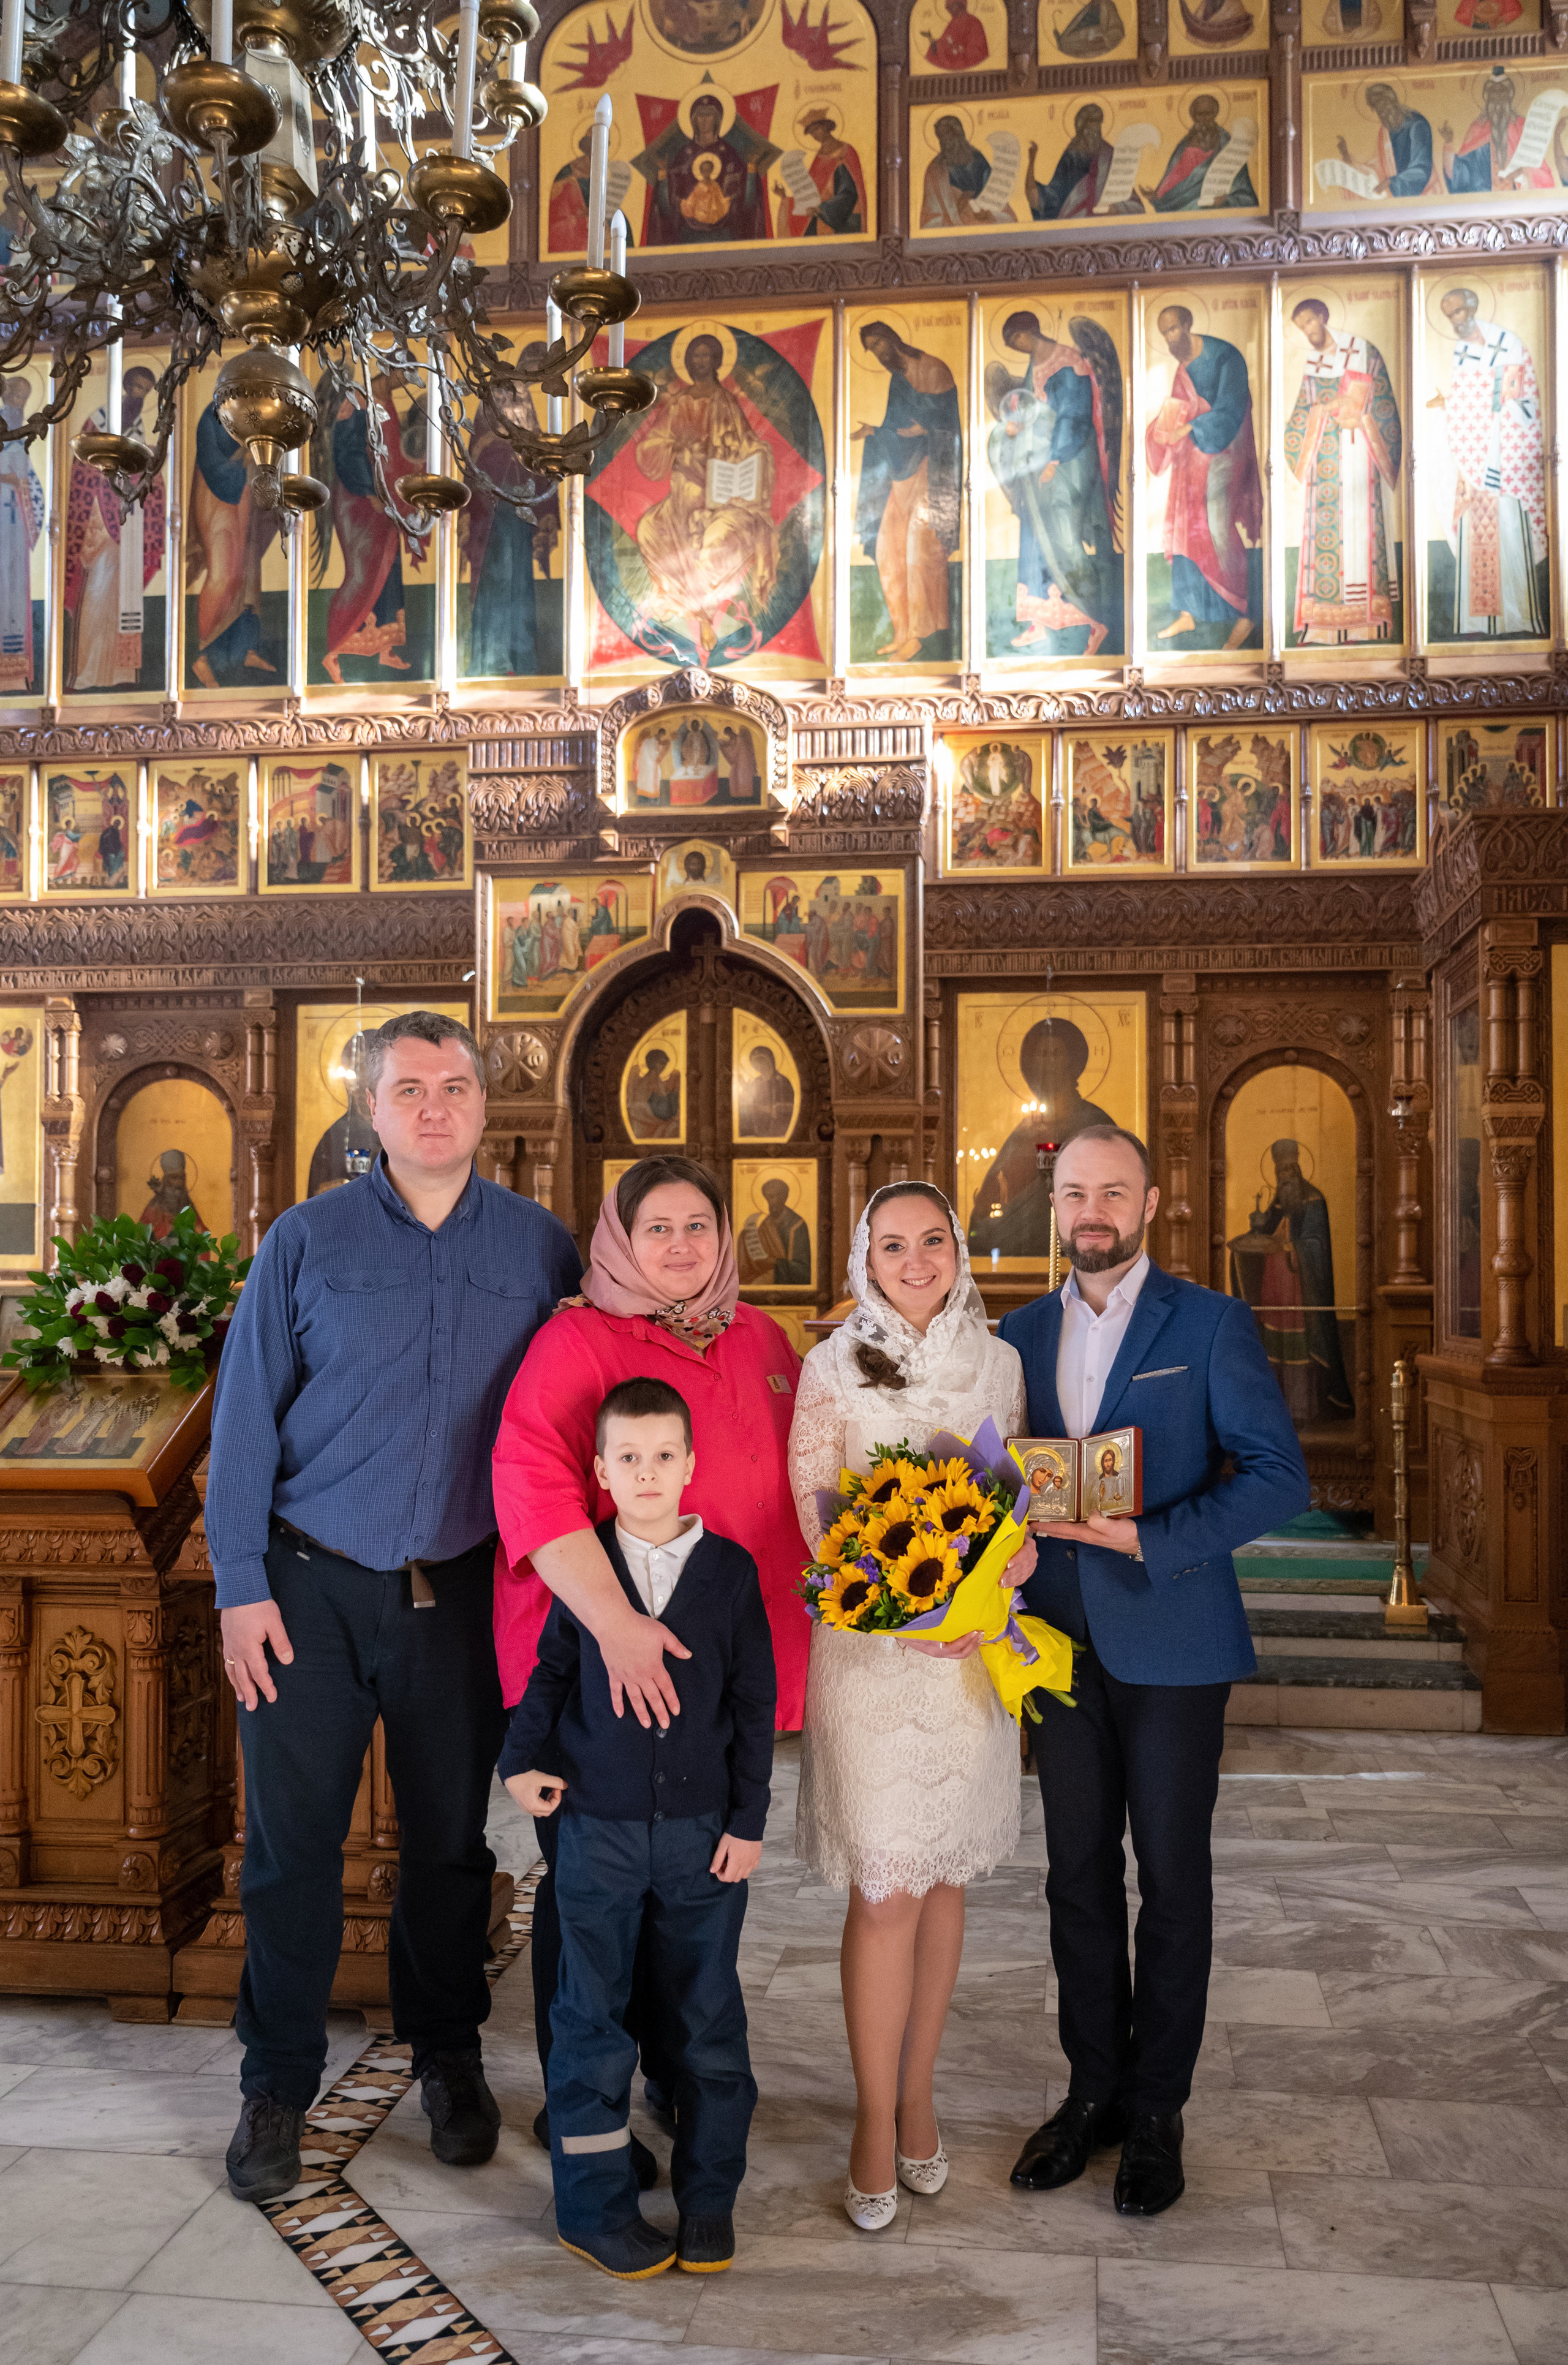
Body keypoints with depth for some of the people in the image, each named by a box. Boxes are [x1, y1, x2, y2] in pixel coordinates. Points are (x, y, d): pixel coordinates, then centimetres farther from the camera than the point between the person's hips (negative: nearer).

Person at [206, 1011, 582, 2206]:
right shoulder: (308, 1239, -1)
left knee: (455, 1836, 13)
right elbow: (246, 1418, -1)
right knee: (292, 1837, 5)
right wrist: (241, 1586, -5)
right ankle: (279, 2084, 24)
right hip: (313, 1583, -1)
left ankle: (448, 2054, 34)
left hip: (465, 1591, 1)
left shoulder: (541, 1247, 1)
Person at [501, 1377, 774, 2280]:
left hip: (704, 1831, 0)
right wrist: (522, 1762, -2)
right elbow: (549, 1674, 10)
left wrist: (748, 1822, -2)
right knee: (592, 2021, 7)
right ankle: (597, 2206, 23)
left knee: (708, 2017, 10)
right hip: (599, 1829, 0)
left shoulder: (730, 1569, -3)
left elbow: (755, 1704, 0)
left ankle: (709, 2197, 27)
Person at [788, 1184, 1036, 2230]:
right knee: (886, 1890, -2)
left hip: (974, 1646, 3)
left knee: (945, 1879, 12)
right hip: (868, 1649, -3)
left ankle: (918, 2098, 29)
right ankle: (876, 2123, 16)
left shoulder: (999, 1363, 6)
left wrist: (1021, 1545, -9)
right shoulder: (832, 1369, -3)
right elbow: (810, 1513, -5)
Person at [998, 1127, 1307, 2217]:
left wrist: (1148, 1539, -20)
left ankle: (1158, 2112, 23)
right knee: (1078, 1875, 12)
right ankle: (1095, 2091, 29)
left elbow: (1279, 1475, -11)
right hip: (1061, 1642, 4)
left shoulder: (1210, 1324, -4)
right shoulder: (1022, 1333, 8)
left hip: (1171, 1644, -4)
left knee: (1171, 1879, 8)